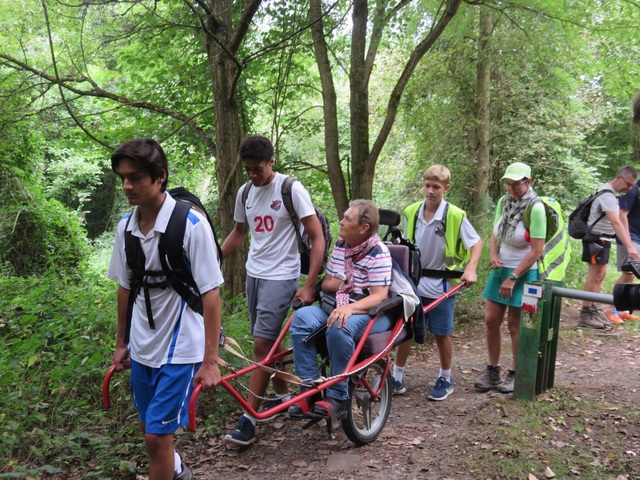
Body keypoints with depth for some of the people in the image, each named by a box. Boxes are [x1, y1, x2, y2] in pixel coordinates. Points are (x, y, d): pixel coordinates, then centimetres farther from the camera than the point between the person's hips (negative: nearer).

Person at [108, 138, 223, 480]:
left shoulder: (191, 225, -18)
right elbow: (125, 287, 10)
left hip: (179, 348, -6)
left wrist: (210, 360, -16)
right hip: (142, 347, 6)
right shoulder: (126, 226, -1)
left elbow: (210, 293, -16)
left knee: (157, 436, -3)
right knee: (150, 428, 20)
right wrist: (121, 344, 16)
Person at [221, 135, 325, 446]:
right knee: (266, 343, 14)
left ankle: (249, 420, -3)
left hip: (280, 276, -6)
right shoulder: (245, 192, 6)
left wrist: (309, 286, -17)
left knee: (262, 344, -9)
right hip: (254, 274, 7)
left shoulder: (291, 189, -13)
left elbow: (317, 237, -13)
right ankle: (282, 395, 34)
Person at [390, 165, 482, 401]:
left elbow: (476, 243, -6)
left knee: (441, 334, 8)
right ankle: (397, 377, 18)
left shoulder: (455, 216, -12)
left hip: (440, 285, -3)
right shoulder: (411, 212, 0)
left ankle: (445, 380, 26)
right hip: (413, 282, 3)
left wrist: (471, 268, -20)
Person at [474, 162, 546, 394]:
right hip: (500, 269, 6)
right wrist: (493, 255, -6)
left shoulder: (535, 208, -17)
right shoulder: (504, 202, 2)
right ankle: (493, 371, 20)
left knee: (515, 325, 4)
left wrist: (513, 277, -16)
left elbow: (536, 250, -17)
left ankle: (515, 374, 21)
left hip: (523, 273, -6)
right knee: (491, 320, 6)